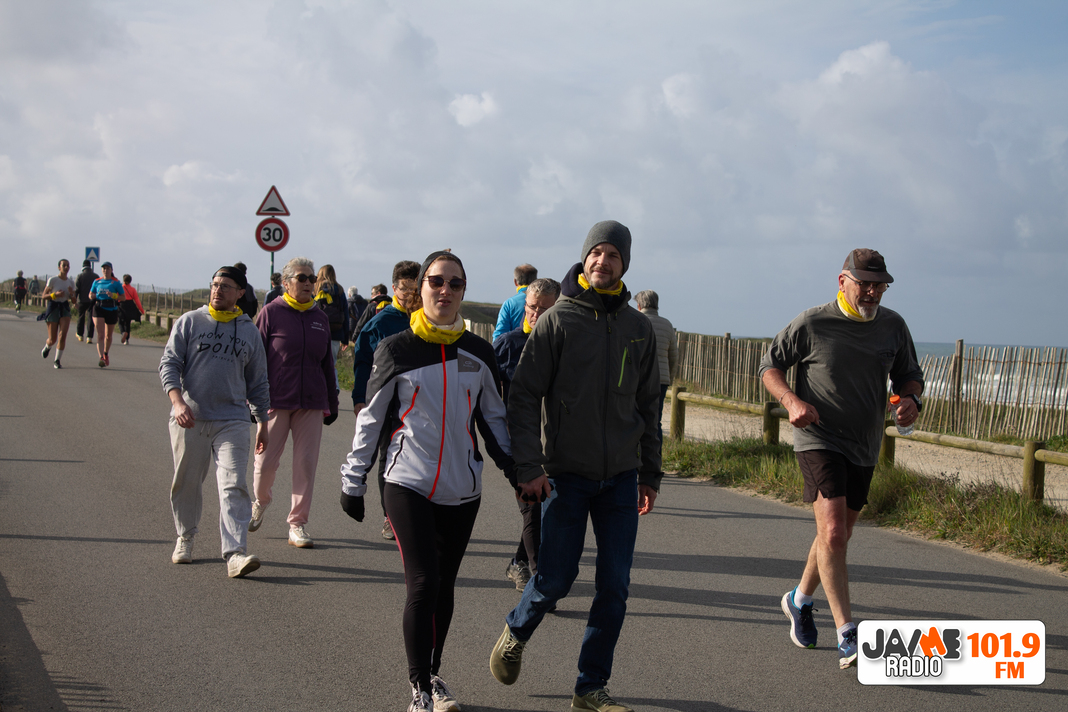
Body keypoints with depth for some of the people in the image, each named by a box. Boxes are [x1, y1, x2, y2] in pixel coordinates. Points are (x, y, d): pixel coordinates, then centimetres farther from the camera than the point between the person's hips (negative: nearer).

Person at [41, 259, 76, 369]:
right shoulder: (52, 280, -7)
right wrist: (55, 295, -22)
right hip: (53, 307, -3)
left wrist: (71, 294, -9)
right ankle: (47, 346, 39)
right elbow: (44, 295, -5)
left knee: (63, 335, -16)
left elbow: (73, 299, 13)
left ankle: (57, 360, -5)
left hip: (65, 308, 3)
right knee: (52, 339, 1)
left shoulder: (71, 282, 5)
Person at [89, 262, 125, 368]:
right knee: (100, 334, -14)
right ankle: (101, 358, -22)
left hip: (112, 310, 0)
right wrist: (92, 296, -6)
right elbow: (90, 294, 18)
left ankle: (106, 354, 38)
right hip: (99, 308, 0)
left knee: (108, 336, 13)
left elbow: (123, 297, 0)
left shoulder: (116, 283, 2)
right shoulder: (97, 282, 9)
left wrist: (113, 295, -17)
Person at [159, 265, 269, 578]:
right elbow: (169, 364, 0)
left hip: (233, 420, 0)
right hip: (189, 419, 0)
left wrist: (262, 422, 16)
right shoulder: (189, 322, 5)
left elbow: (257, 381, 17)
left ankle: (235, 553, -20)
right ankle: (185, 538, 32)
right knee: (186, 483, 10)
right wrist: (177, 401, -16)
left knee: (233, 485, -12)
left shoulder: (249, 331, 11)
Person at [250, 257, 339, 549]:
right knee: (266, 462, 1)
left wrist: (331, 404, 18)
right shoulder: (271, 313, -1)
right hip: (276, 401, -3)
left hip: (311, 404, 3)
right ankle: (261, 502, 32)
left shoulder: (320, 318, 12)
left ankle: (297, 524, 7)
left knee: (306, 464, 0)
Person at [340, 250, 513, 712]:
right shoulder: (396, 350, -2)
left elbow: (493, 417, 16)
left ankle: (432, 674, 25)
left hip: (463, 489, 3)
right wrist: (353, 480, 3)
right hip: (409, 484, -3)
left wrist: (514, 466, 6)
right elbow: (371, 417, 3)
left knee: (444, 585, 10)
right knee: (422, 584, -10)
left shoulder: (479, 353, 7)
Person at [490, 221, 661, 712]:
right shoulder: (558, 320, -3)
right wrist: (528, 467, -14)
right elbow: (524, 396, -6)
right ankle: (515, 634, 30)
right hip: (566, 473, -3)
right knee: (555, 579, -2)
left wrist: (650, 474, 14)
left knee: (615, 586, 2)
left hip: (620, 476, 4)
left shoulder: (638, 328, 8)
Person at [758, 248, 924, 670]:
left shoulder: (893, 326, 4)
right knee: (832, 534, -19)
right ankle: (847, 638, -19)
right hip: (818, 440, -6)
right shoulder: (812, 324, -9)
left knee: (837, 536, 17)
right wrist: (792, 401, -19)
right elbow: (769, 366, 0)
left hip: (865, 448, 6)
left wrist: (911, 399, -7)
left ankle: (800, 600, 42)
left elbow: (909, 374, 17)